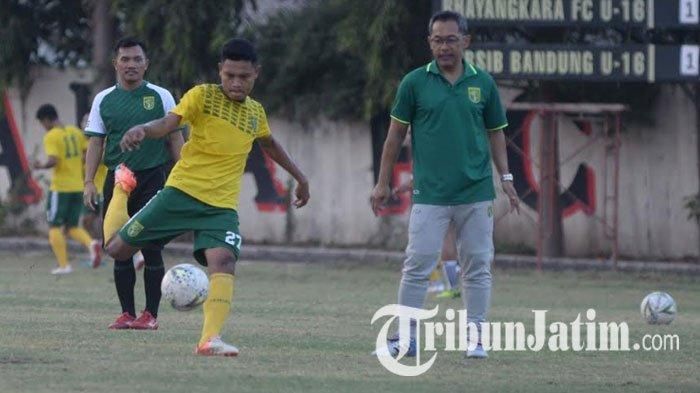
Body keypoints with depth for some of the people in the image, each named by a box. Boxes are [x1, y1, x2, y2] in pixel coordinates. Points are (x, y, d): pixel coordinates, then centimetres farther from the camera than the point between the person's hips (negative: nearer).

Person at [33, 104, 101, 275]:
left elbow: (53, 160, -22)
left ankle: (63, 265, 0)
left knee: (54, 227, 5)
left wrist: (42, 166, -3)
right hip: (78, 187, 6)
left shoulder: (51, 136, -11)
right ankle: (91, 244, -14)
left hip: (60, 187, -6)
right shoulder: (75, 132, 8)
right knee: (72, 226, 14)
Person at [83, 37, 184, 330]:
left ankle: (151, 314, 0)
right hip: (116, 180, 2)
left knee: (151, 248, -6)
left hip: (152, 179, -2)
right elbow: (96, 143, 8)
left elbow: (175, 140, 5)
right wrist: (89, 181, -3)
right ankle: (127, 313, 9)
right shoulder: (104, 100, 8)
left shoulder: (160, 97, 3)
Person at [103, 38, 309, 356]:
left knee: (224, 260, -26)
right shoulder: (203, 96, -4)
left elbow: (270, 144, 35)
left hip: (222, 206, 3)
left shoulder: (256, 112, 12)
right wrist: (142, 130, -42)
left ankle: (210, 339, -33)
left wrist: (300, 177, 42)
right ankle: (122, 186, 33)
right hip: (182, 191, -3)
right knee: (117, 247, 4)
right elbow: (168, 123, -20)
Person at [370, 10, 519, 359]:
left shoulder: (483, 83, 6)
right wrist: (383, 183, 3)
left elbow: (495, 133, 14)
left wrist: (505, 177, 4)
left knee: (478, 267, 3)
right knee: (417, 265, -4)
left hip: (476, 193, 2)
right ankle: (404, 338, 1)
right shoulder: (415, 82, 1)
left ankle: (475, 338, 10)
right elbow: (396, 134, 5)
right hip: (430, 195, -2)